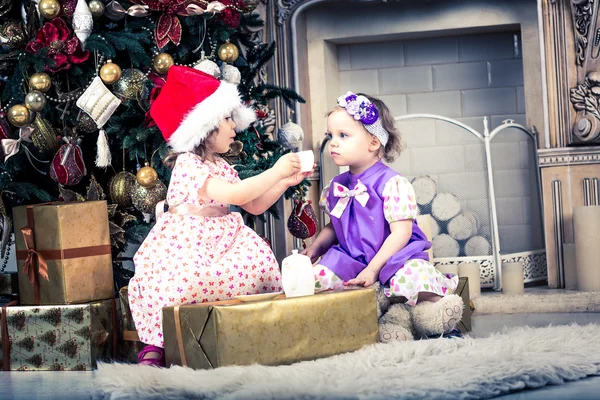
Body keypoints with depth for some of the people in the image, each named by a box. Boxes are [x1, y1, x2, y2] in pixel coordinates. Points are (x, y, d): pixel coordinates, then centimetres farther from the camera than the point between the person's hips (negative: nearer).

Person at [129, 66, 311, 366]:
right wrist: (275, 172, -16)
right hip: (185, 247, -7)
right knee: (184, 281, -33)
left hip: (219, 243, 7)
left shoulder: (222, 167, 16)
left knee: (258, 261, -19)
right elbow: (235, 195, -23)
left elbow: (255, 206, 18)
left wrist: (285, 182, 6)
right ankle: (155, 346, -15)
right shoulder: (188, 163, -12)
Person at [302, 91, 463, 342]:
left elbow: (401, 233, -15)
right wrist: (316, 247, 2)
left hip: (395, 258, -6)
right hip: (352, 261, 6)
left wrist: (373, 269, -21)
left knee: (413, 275, -39)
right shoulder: (336, 187, 11)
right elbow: (333, 228, 23)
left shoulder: (392, 184, -10)